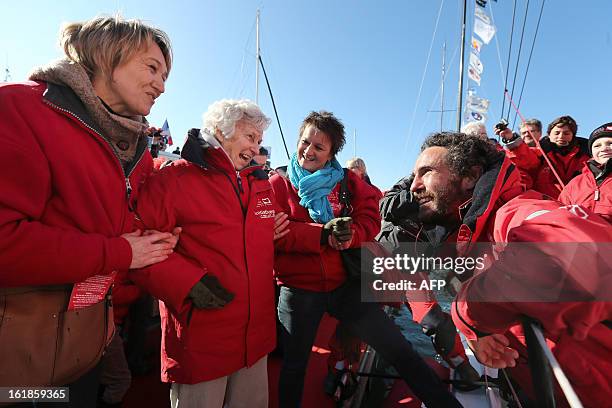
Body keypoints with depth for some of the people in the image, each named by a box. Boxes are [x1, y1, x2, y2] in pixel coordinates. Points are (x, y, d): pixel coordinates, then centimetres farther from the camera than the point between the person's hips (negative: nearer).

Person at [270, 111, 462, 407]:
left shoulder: (348, 181, 5)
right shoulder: (278, 185, -1)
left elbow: (370, 219, -2)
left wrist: (348, 235, -24)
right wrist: (323, 235, -25)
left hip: (345, 285, 2)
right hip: (298, 289, -1)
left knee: (398, 349, 7)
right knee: (294, 365, 15)